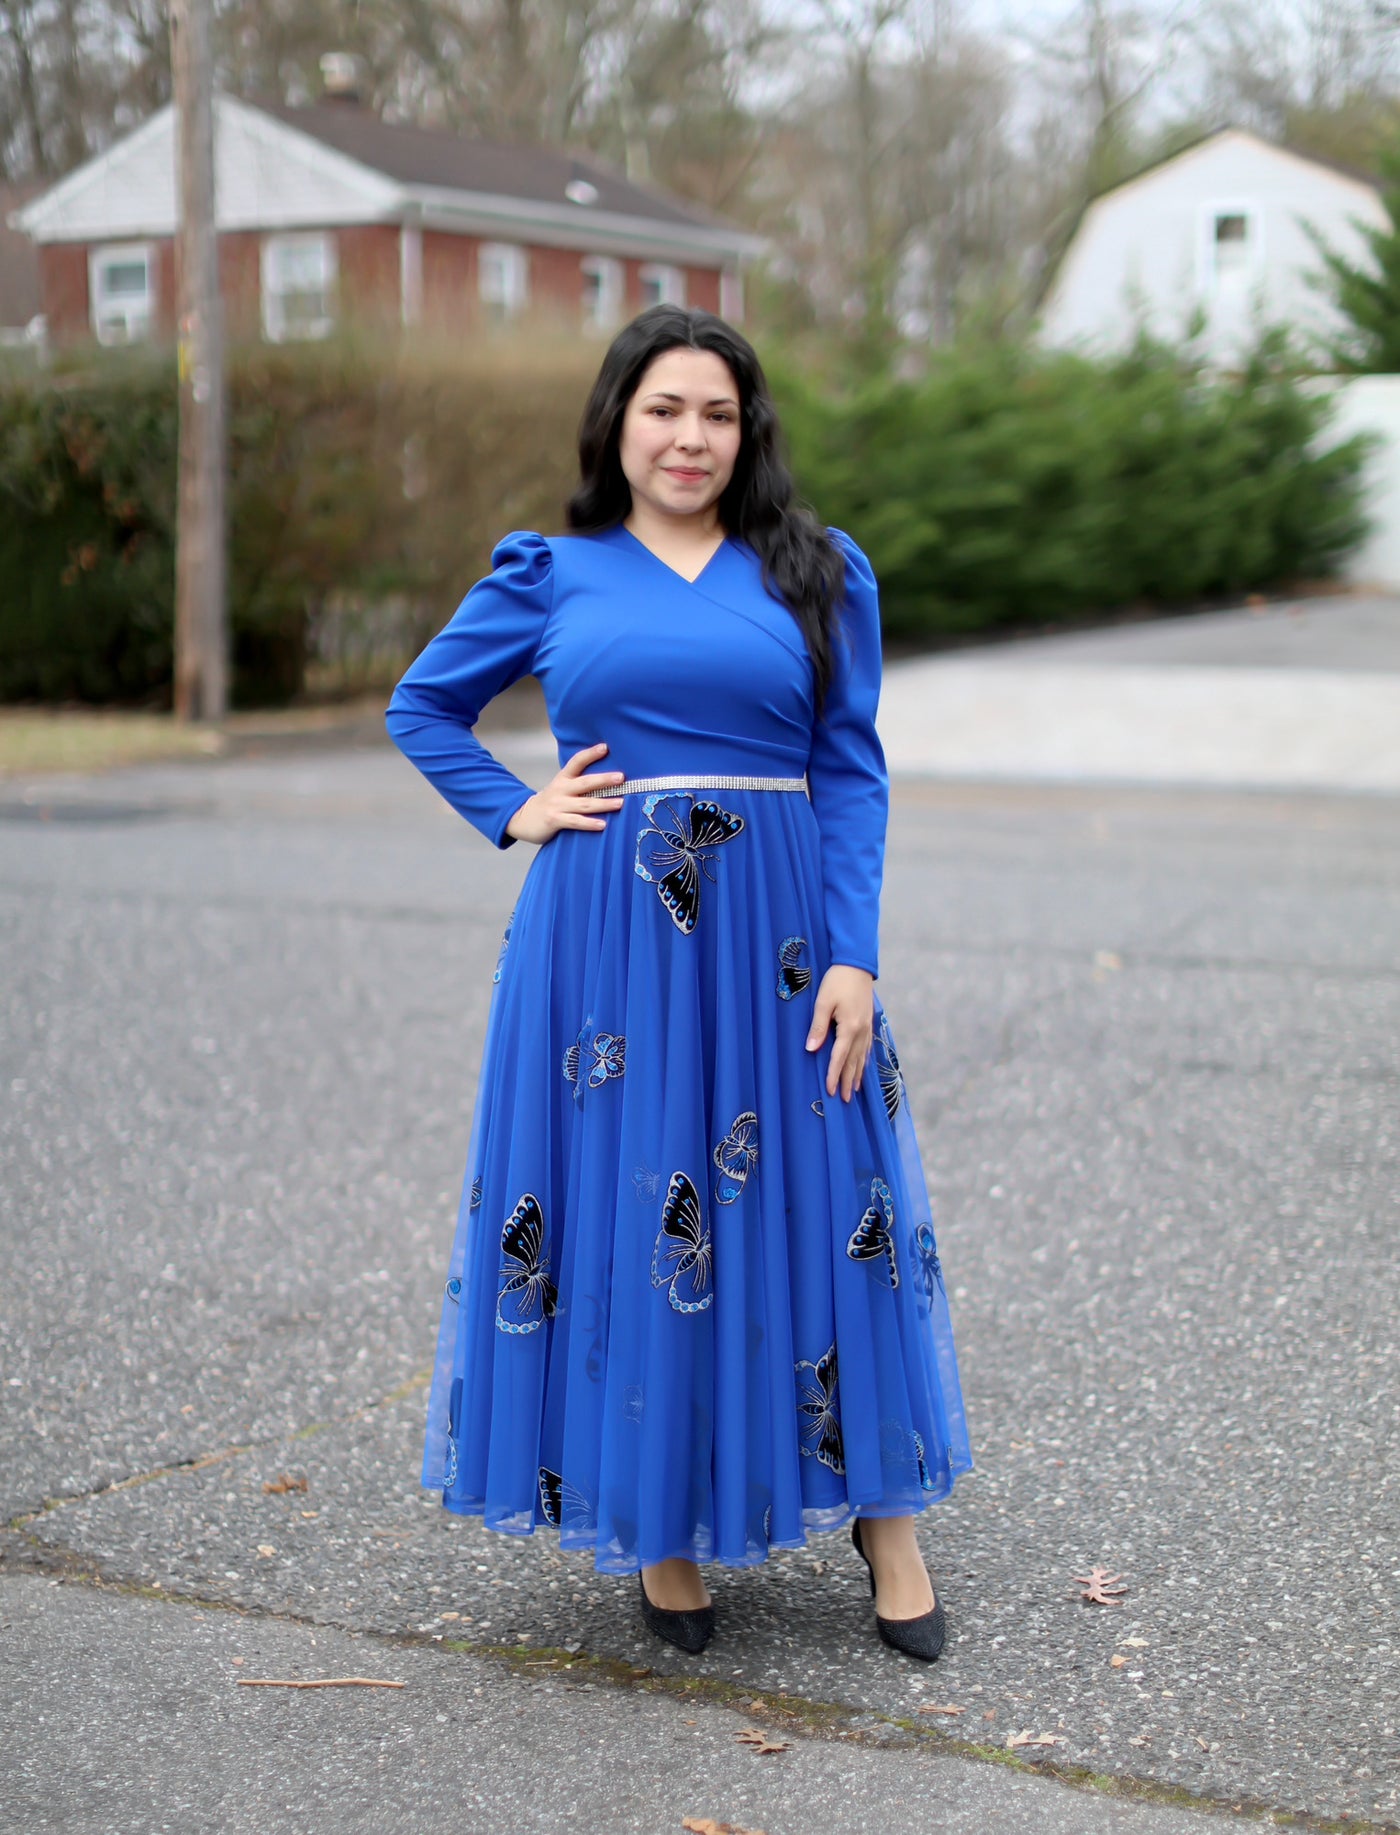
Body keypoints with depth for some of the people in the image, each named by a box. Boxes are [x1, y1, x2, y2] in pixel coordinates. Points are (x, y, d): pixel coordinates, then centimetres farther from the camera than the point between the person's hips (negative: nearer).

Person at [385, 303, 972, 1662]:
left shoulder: (818, 573, 7)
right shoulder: (551, 575, 7)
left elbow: (852, 774, 3)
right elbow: (421, 705, 19)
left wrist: (852, 956, -6)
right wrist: (514, 813, 4)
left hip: (773, 933, 0)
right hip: (603, 936, 0)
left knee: (811, 1206, 2)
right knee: (622, 1223, 4)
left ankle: (882, 1514, 18)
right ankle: (661, 1528, 20)